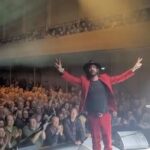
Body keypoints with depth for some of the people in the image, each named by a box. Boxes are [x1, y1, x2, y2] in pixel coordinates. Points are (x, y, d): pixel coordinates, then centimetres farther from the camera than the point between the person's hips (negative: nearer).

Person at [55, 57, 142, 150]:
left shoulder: (105, 79, 4)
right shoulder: (84, 81, 2)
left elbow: (120, 78, 5)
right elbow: (72, 79, -6)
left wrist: (133, 69, -1)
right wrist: (62, 71, -23)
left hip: (105, 114, 0)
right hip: (92, 116, 0)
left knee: (108, 138, 4)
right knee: (95, 139, 10)